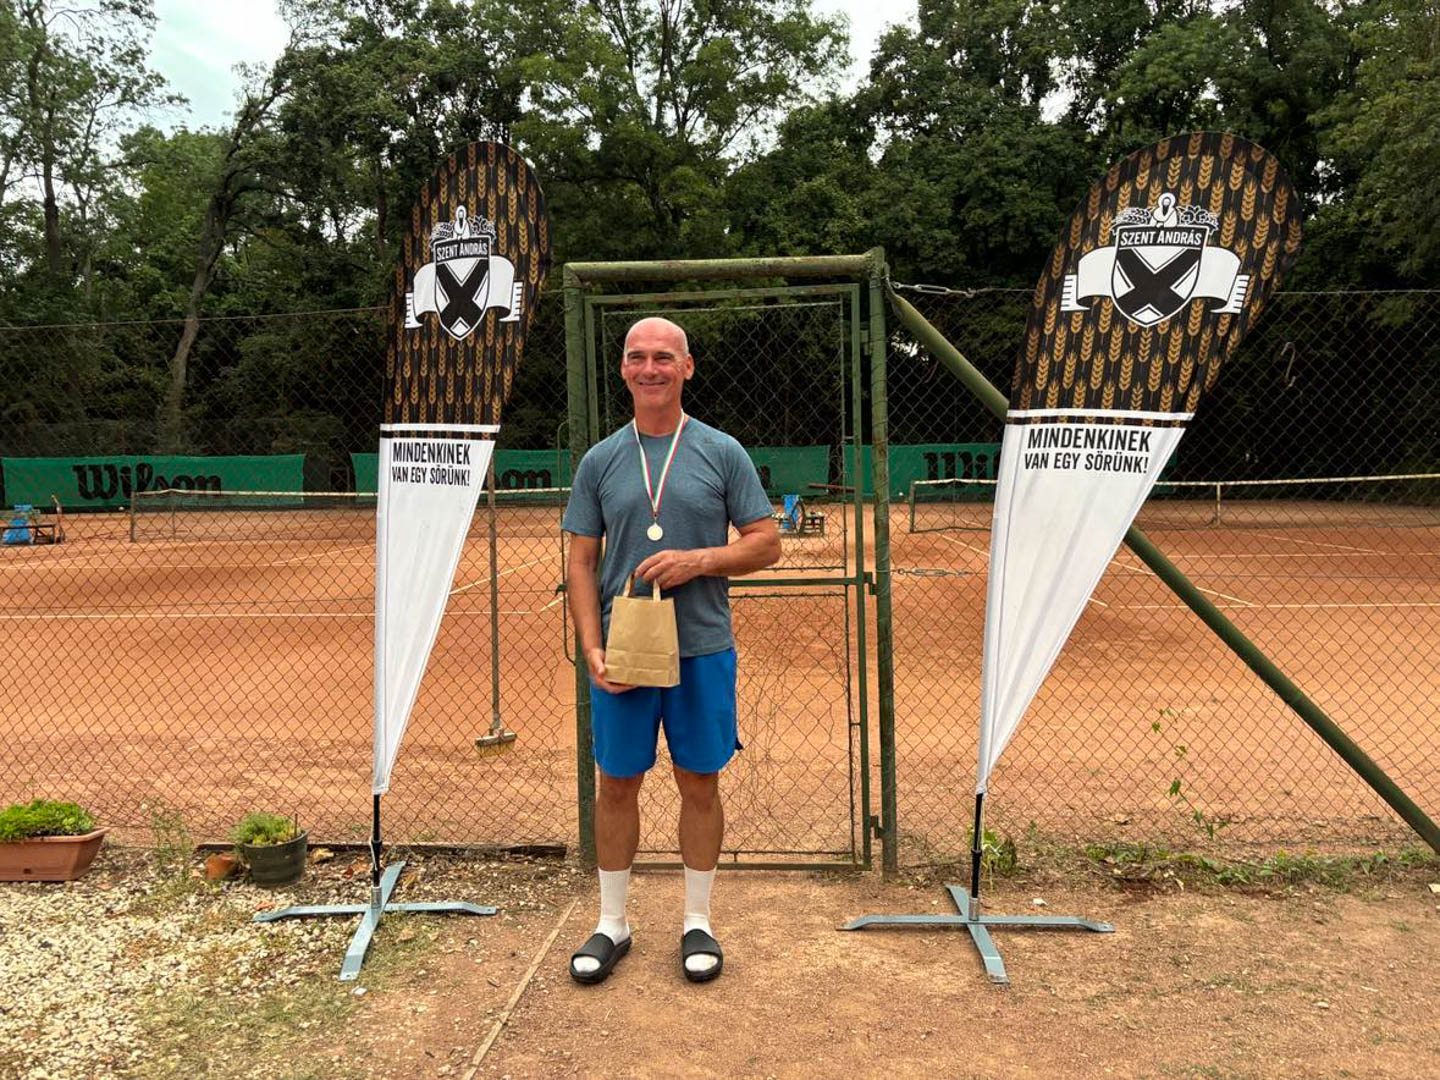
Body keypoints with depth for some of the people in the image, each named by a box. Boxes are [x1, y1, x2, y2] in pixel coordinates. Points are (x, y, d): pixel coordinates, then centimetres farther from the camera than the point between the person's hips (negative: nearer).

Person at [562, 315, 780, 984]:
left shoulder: (722, 453, 2)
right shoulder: (600, 461, 6)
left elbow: (766, 543, 2)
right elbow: (580, 563, 4)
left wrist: (699, 560, -16)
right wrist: (591, 650, -7)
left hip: (703, 651, -1)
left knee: (700, 784, 9)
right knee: (617, 785, 9)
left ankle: (697, 922, 26)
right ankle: (611, 923, 26)